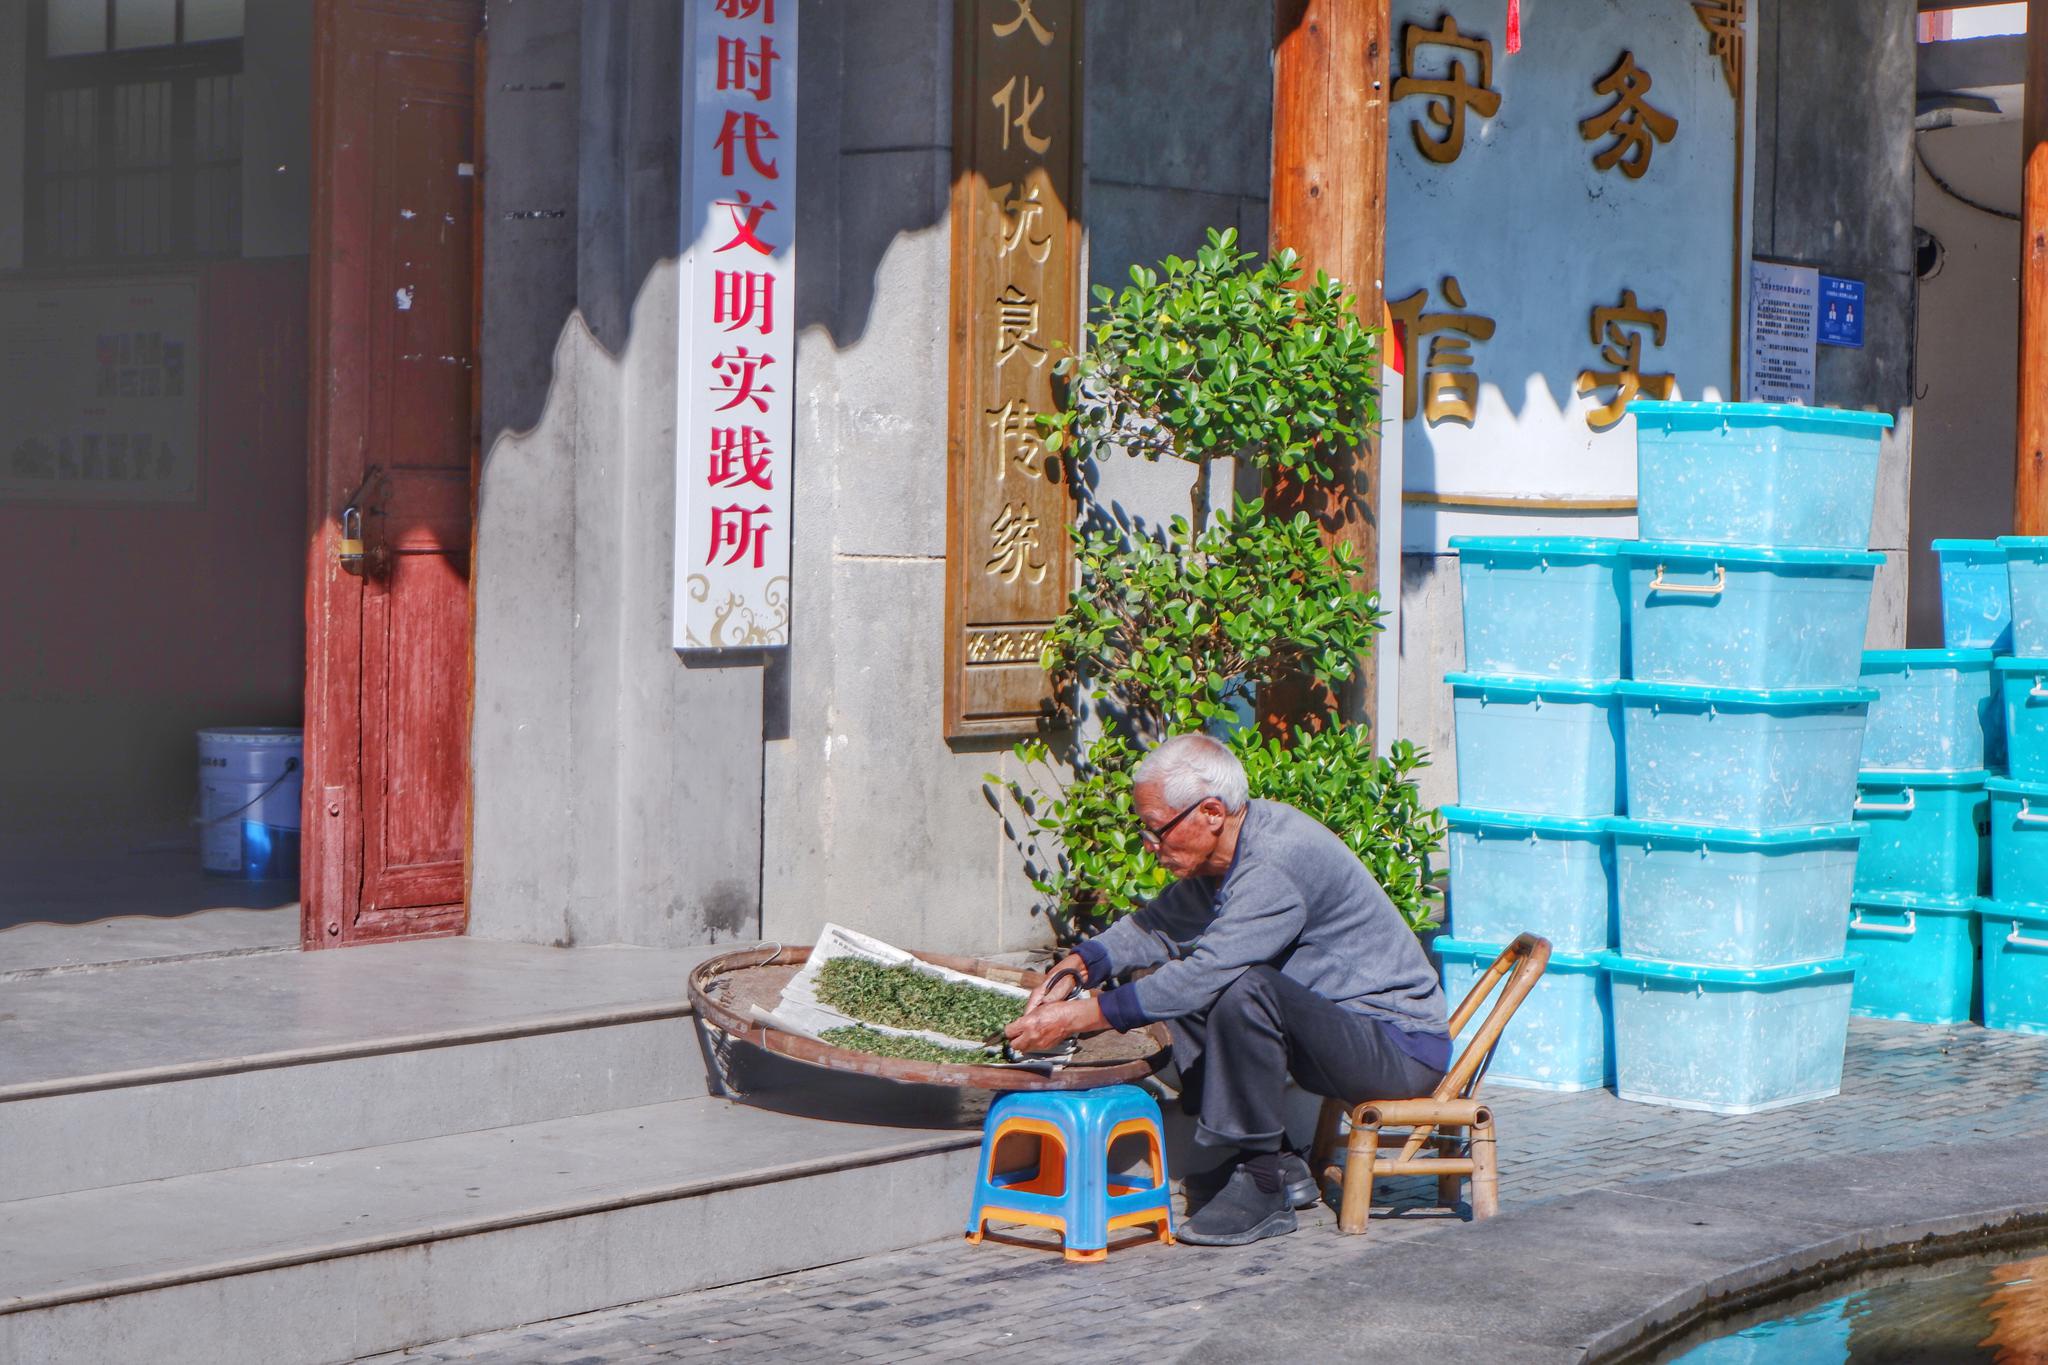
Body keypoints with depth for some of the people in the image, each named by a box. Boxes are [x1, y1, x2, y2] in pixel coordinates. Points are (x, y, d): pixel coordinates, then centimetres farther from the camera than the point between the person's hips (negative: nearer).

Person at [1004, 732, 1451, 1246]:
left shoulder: (1277, 862, -26)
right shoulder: (1229, 848, 3)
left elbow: (1206, 974, -30)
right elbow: (1159, 925, 16)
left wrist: (1081, 1017, -26)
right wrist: (1076, 966, -2)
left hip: (1402, 1047, -10)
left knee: (1243, 990, -32)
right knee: (1178, 993, 7)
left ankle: (1261, 1186, -18)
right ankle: (1283, 1168, 4)